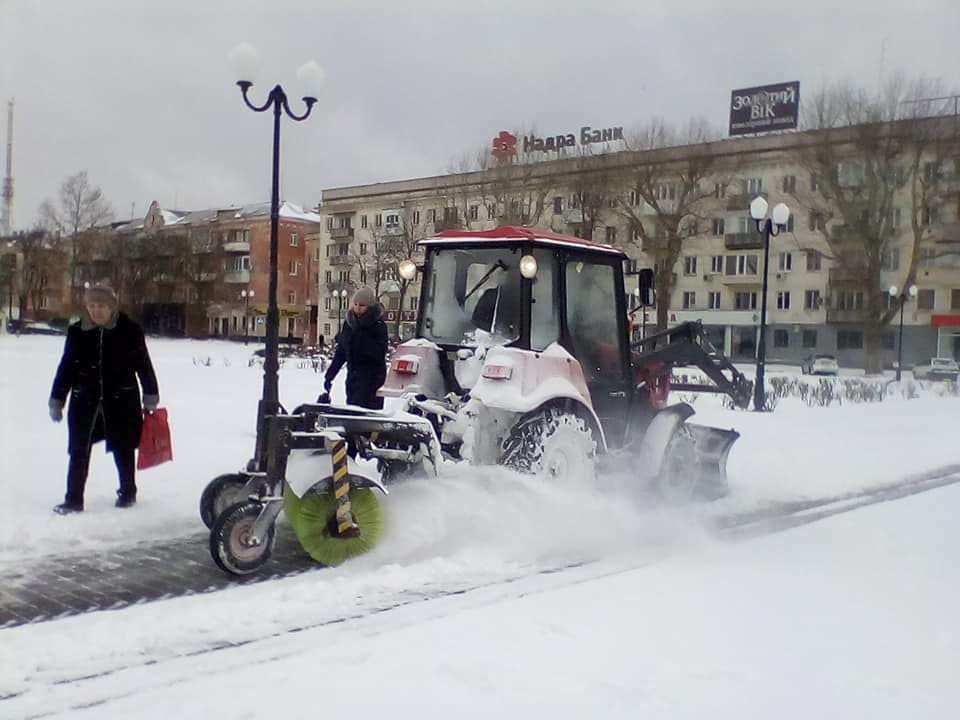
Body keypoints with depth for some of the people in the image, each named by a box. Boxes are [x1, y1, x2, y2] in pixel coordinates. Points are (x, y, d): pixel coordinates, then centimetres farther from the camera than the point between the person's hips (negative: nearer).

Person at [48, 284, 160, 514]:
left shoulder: (129, 331, -6)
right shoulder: (76, 332, 2)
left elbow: (144, 365, 0)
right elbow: (66, 367, 7)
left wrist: (150, 397, 1)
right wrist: (56, 400, 7)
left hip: (121, 400, -2)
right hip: (84, 400, 2)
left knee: (123, 449, 10)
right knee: (78, 451, 2)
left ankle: (128, 492, 28)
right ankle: (74, 499, 11)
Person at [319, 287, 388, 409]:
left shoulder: (378, 326, -9)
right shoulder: (349, 323, 8)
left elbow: (379, 354, -18)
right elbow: (341, 352, 15)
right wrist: (329, 375, 15)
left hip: (371, 377, -6)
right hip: (353, 375, 7)